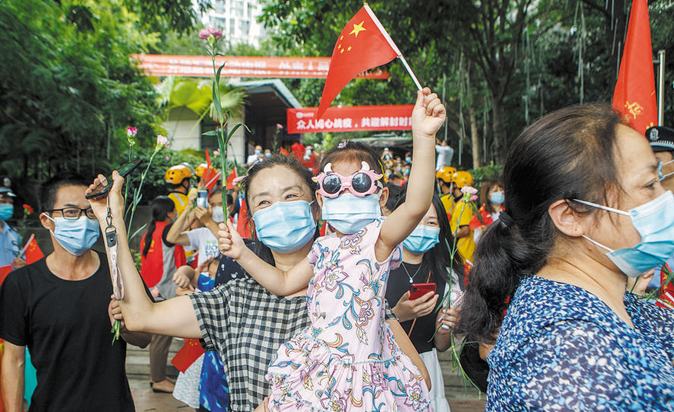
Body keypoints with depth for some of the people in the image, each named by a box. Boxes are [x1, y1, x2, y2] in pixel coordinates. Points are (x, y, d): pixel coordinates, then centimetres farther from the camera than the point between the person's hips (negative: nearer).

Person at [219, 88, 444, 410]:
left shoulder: (376, 237, -12)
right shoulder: (324, 247, 9)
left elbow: (416, 205, -31)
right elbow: (285, 283, 21)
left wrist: (424, 138, -42)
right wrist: (243, 254, 12)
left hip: (359, 368, -6)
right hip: (314, 364, 6)